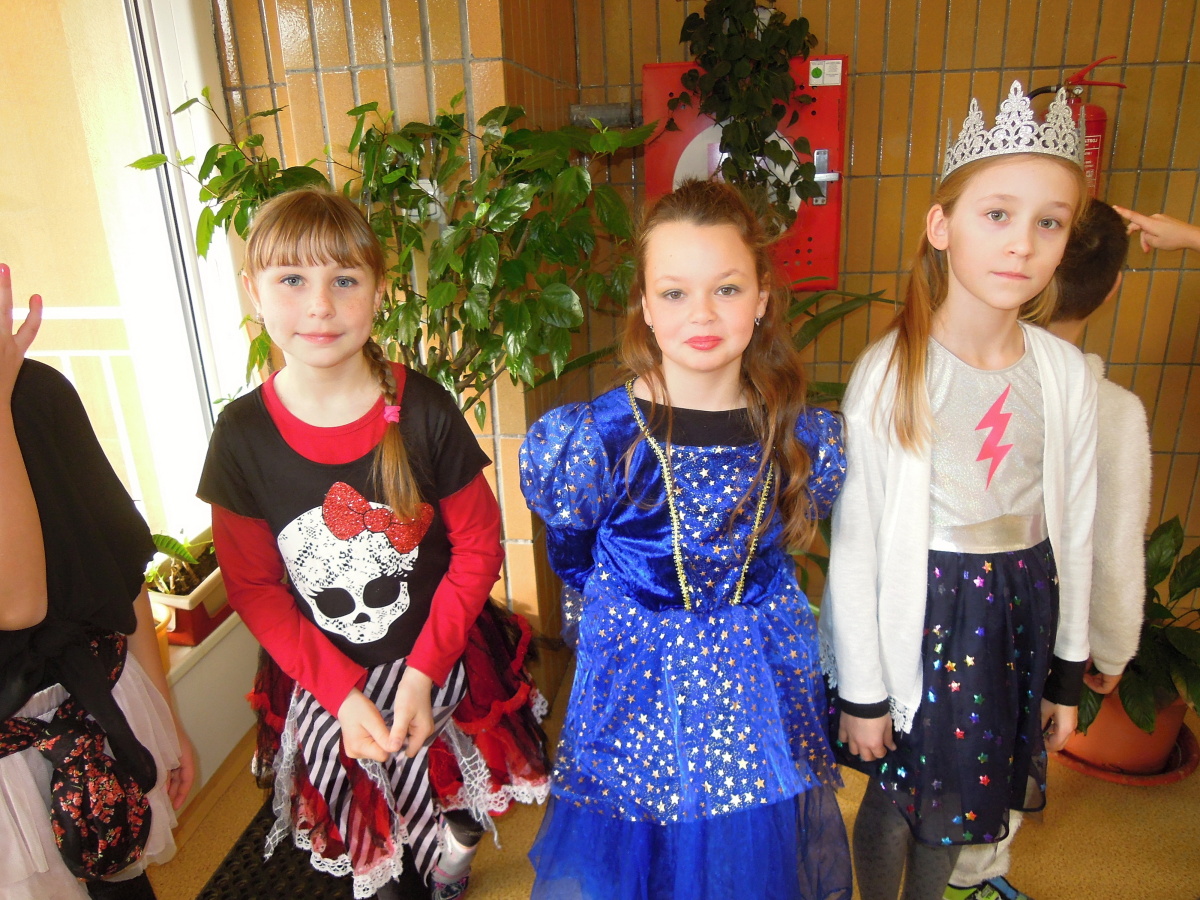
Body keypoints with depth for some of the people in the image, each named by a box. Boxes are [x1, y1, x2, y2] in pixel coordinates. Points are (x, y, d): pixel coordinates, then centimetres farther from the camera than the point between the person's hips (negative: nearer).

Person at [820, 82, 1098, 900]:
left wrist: (1068, 673, 10)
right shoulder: (891, 372, -17)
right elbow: (855, 546, -13)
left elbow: (1074, 529, 5)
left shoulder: (1065, 372, -4)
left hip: (1021, 610, 4)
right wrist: (860, 690, -8)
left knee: (952, 798, 22)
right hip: (922, 611, -4)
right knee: (896, 796, 15)